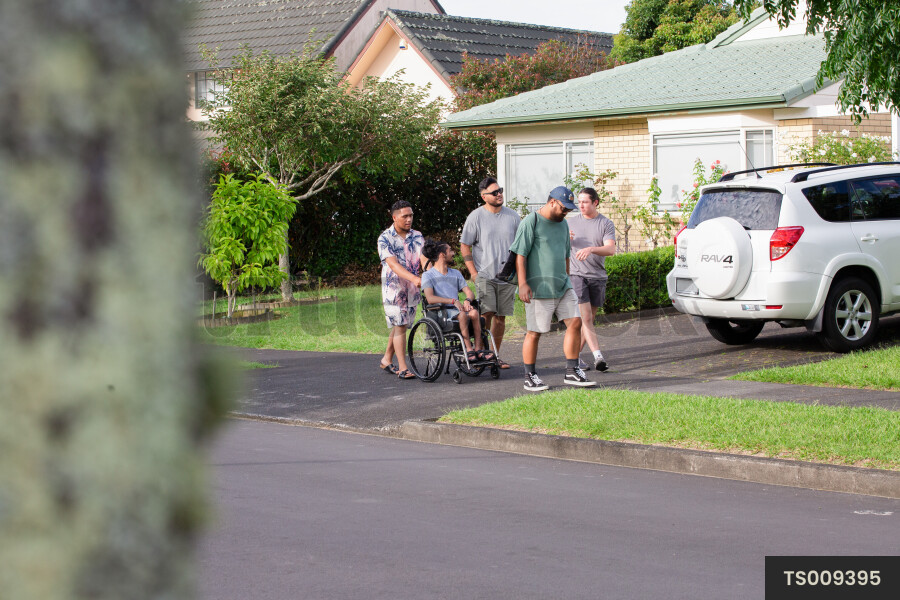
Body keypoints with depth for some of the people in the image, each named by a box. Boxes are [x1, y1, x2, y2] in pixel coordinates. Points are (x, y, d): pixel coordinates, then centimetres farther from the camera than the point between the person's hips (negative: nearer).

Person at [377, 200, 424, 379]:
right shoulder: (385, 238, -8)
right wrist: (414, 278, -34)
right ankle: (402, 368, -9)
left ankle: (387, 360, 28)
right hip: (394, 288, -5)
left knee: (400, 325, 11)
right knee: (399, 326, -9)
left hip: (412, 290, 5)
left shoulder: (417, 237, 7)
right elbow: (393, 264, -20)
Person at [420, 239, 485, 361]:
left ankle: (478, 348, -29)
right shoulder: (428, 276, 3)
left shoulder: (456, 273, 23)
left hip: (457, 309, 5)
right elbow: (430, 298, -13)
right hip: (441, 313, -5)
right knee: (462, 314, -36)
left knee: (474, 312, -29)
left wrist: (467, 300, -12)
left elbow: (469, 293, 13)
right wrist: (453, 301, -22)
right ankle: (469, 349, -33)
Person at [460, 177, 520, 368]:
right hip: (484, 275, -3)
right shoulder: (476, 216, -2)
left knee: (501, 316, 5)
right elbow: (464, 245, 1)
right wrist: (473, 272, -6)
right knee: (486, 314, -14)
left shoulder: (512, 216, 8)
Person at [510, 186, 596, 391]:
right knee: (534, 332, -1)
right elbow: (520, 255, -11)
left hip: (562, 285, 7)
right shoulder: (531, 222, -7)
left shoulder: (562, 224, 16)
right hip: (539, 287, -7)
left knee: (575, 322, -2)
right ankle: (530, 377, 9)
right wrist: (523, 284, -18)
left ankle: (572, 372, 6)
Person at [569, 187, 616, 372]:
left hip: (598, 276, 1)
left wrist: (591, 249, -29)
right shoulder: (572, 222, 8)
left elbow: (611, 249, -11)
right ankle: (598, 355, -22)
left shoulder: (606, 224, 3)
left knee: (589, 320, 7)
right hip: (577, 275, -1)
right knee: (585, 318, -14)